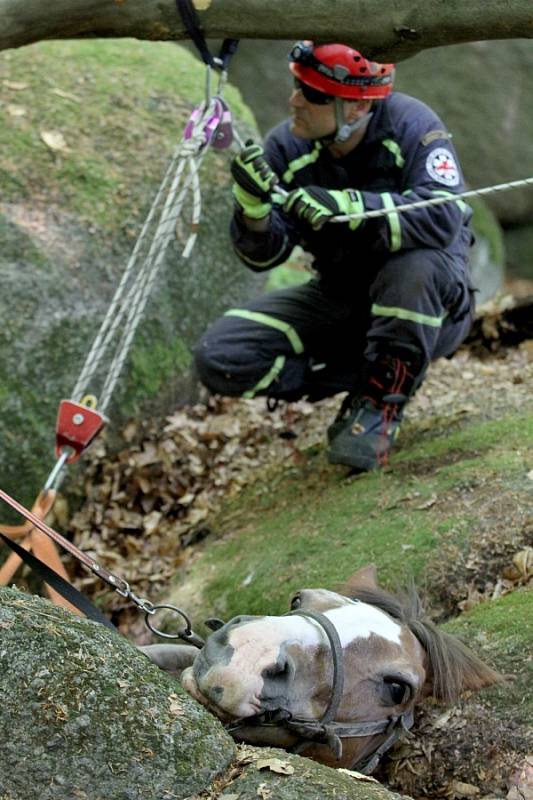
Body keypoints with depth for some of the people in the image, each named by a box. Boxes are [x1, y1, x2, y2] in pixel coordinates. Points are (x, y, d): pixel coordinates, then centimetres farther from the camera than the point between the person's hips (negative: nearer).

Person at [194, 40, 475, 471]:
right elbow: (264, 255, -13)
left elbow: (444, 216, -36)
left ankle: (382, 403, -16)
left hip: (428, 305, -4)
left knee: (415, 266, -40)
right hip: (339, 300, 4)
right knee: (219, 359, -13)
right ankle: (364, 377, -3)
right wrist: (253, 204, -34)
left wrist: (348, 206, -46)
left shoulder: (410, 125, -20)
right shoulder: (287, 146, -10)